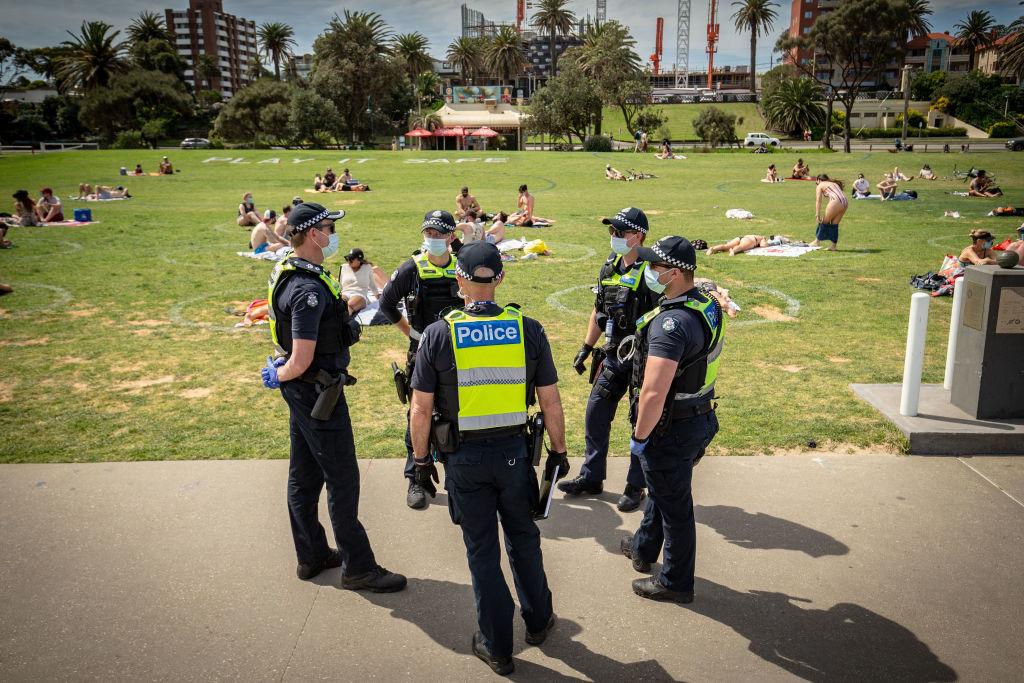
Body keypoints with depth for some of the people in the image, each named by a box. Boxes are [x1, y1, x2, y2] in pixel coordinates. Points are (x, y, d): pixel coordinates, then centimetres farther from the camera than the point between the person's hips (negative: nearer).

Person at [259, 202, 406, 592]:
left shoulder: (287, 272, 7)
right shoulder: (308, 290, -26)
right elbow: (302, 360, -25)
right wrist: (279, 377, -8)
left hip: (303, 393, 10)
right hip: (318, 394, -10)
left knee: (304, 476, 18)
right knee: (343, 480, 1)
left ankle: (312, 556, 33)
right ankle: (358, 568, 13)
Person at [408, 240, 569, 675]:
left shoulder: (438, 334, -10)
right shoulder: (528, 329, -7)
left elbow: (421, 409, -8)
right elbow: (550, 401, -3)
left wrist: (421, 459, 6)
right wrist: (558, 450, 11)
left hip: (464, 459, -1)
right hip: (514, 452, 2)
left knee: (482, 551, 13)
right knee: (523, 539, 23)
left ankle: (497, 647, 27)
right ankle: (538, 622, 41)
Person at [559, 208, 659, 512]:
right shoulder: (609, 267, 7)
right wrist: (585, 349, 15)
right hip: (612, 356, 7)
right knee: (595, 413, 11)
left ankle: (636, 486, 20)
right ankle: (591, 478, 26)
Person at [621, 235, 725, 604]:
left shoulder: (671, 323, -31)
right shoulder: (708, 304, 1)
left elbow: (654, 393, -34)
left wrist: (639, 436, -19)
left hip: (672, 430, -10)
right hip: (700, 418, 10)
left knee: (674, 505, 9)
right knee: (661, 489, 28)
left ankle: (676, 583, 29)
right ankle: (643, 548, 51)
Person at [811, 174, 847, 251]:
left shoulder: (820, 186, 13)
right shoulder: (834, 183, 34)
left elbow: (818, 201, 3)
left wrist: (817, 215, -2)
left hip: (836, 201, -7)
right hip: (845, 202, 7)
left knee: (824, 221, 8)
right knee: (835, 224, 16)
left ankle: (817, 241, 18)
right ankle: (833, 245, 18)